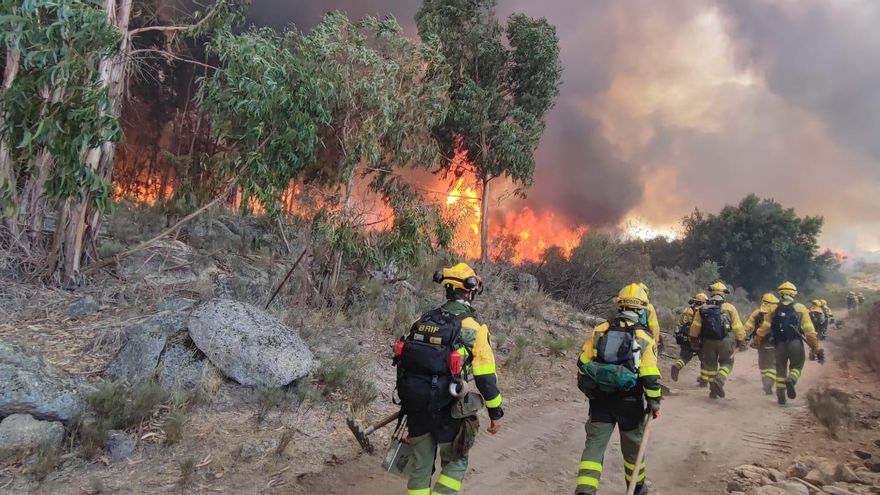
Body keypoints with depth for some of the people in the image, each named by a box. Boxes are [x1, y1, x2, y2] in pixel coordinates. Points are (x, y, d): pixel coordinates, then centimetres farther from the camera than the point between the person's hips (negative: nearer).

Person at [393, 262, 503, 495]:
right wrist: (495, 412, -1)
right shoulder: (472, 326, -10)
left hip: (414, 404, 5)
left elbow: (405, 359, 13)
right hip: (445, 409, -5)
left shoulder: (423, 319, 8)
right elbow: (485, 375, -12)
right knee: (455, 463, 14)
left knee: (421, 465, 17)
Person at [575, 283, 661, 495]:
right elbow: (650, 376, -13)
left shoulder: (599, 330, -1)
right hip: (630, 402, -1)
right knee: (633, 447, 18)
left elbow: (583, 364, 1)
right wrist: (654, 402, 0)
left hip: (600, 399, 2)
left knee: (594, 445, 6)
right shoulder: (644, 338, -9)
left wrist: (589, 391, 15)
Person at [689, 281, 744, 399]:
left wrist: (694, 340, 15)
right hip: (725, 341, -2)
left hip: (708, 341, 2)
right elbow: (737, 327, -2)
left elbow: (695, 327, 3)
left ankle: (713, 390, 18)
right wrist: (740, 340, 11)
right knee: (727, 363, 14)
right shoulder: (729, 308, -4)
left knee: (710, 365, 14)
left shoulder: (703, 308, 2)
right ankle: (719, 380, -12)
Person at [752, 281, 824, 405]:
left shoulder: (775, 309, 6)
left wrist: (756, 342, 9)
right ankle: (791, 380, -14)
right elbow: (809, 330, -4)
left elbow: (764, 328, 1)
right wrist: (816, 348, -1)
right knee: (796, 366, 17)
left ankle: (781, 396, 15)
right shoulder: (800, 308, 1)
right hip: (795, 343, -2)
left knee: (781, 368, 15)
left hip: (780, 344, 2)